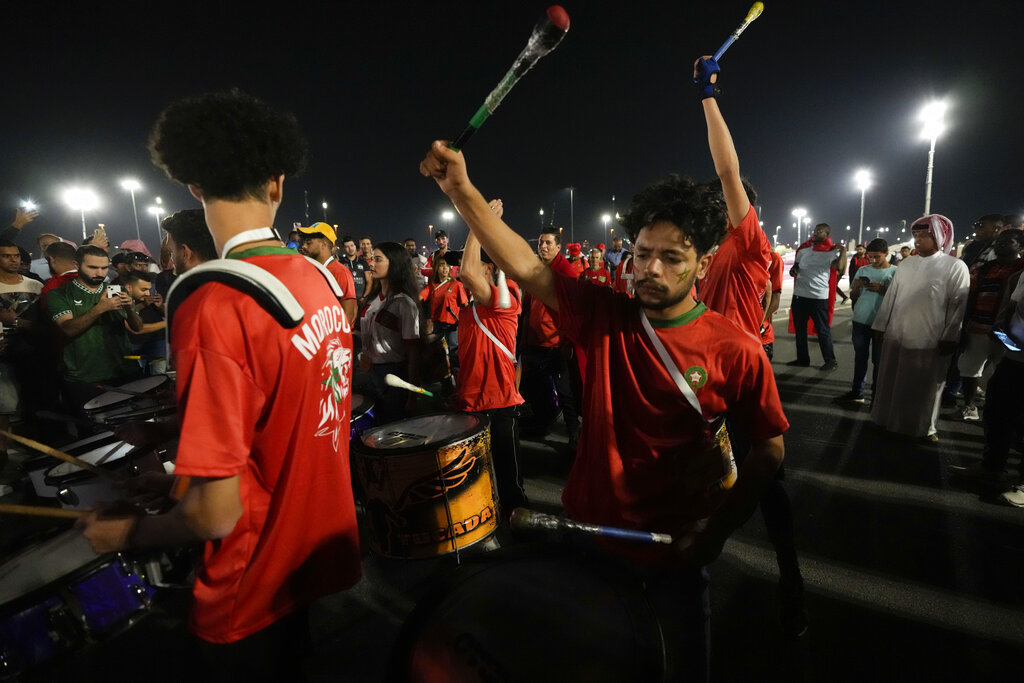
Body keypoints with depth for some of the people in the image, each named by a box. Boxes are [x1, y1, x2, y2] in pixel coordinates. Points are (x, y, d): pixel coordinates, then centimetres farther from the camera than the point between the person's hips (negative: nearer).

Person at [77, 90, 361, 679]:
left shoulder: (213, 309, -27)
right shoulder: (322, 279, -7)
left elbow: (216, 513, -24)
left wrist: (124, 533, -3)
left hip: (257, 594, -5)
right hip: (325, 550, 5)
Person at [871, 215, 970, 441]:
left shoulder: (955, 267, -3)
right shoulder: (905, 264, 8)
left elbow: (958, 305, -5)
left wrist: (948, 338, -8)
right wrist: (880, 326, 9)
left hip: (930, 340, -3)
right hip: (896, 336, 3)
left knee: (925, 387, 9)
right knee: (891, 384, 10)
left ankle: (925, 427, 26)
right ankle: (889, 421, 25)